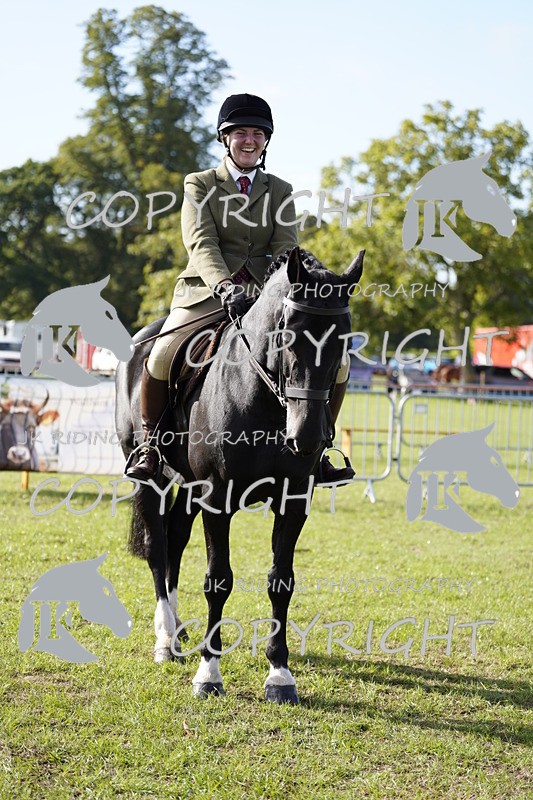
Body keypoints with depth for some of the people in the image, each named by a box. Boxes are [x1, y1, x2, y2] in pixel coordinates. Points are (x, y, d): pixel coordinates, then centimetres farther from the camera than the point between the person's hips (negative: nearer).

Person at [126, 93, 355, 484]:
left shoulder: (280, 191, 14)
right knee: (161, 357, -28)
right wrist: (223, 286, -29)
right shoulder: (200, 184, 6)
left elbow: (286, 249, 0)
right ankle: (150, 444, -3)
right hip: (207, 292, -3)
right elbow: (200, 243, -10)